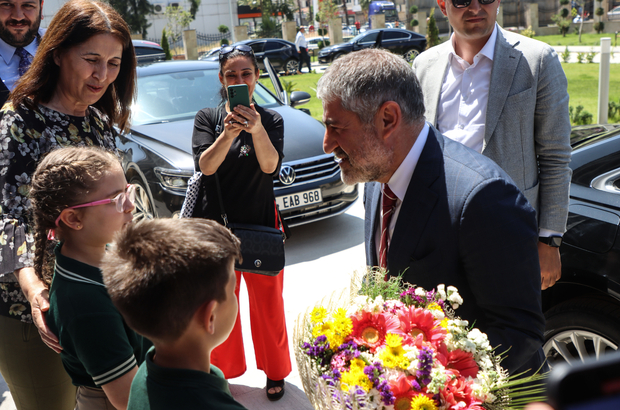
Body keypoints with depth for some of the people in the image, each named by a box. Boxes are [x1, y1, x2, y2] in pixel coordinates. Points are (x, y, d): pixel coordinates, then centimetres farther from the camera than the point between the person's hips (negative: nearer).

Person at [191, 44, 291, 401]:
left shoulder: (271, 120, 2)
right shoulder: (207, 118, 2)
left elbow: (270, 165, -14)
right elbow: (205, 166, -13)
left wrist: (256, 129, -31)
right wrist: (228, 134, -30)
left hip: (261, 223, 0)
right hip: (216, 224, 0)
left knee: (268, 304, 9)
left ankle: (275, 371, 29)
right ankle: (222, 370, 31)